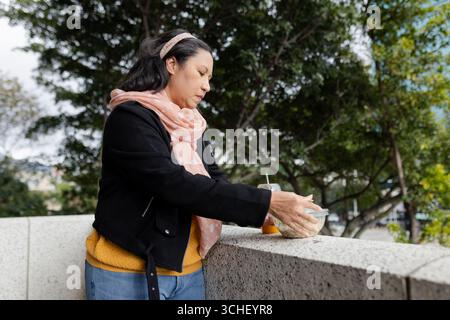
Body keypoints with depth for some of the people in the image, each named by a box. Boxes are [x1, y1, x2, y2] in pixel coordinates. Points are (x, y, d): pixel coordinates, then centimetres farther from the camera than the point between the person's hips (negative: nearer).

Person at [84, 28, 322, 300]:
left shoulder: (192, 127, 11)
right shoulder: (129, 118, -13)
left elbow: (216, 183, 2)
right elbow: (173, 184, -25)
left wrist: (268, 211, -14)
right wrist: (267, 202, -25)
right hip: (127, 275, -6)